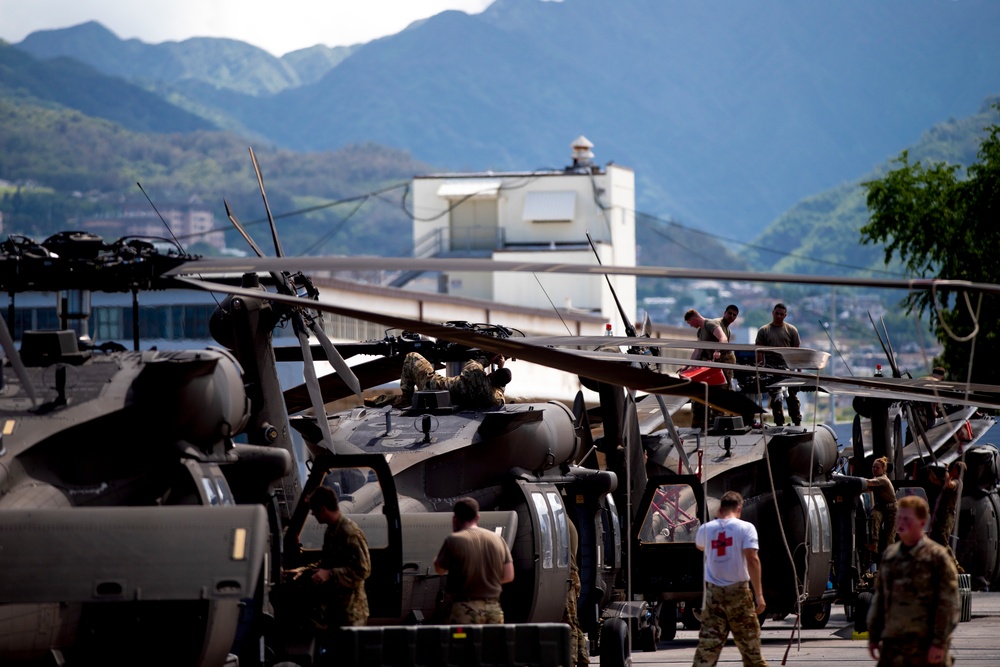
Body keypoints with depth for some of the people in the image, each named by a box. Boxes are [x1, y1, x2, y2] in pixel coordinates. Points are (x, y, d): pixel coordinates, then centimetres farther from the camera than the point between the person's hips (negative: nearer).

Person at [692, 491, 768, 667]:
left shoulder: (706, 529, 7)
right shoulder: (745, 528, -6)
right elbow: (752, 559, -15)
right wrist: (759, 595, -16)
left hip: (713, 591, 3)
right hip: (738, 591, -3)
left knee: (707, 644, 1)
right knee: (750, 646, 8)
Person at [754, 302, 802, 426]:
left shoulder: (791, 330, 9)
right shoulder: (764, 331, 8)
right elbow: (758, 351, 5)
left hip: (788, 367, 0)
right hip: (771, 367, 1)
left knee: (792, 396, -3)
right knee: (775, 398, 2)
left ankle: (797, 421, 1)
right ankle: (779, 423, 6)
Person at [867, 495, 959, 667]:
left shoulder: (937, 556, -6)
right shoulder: (889, 555, 12)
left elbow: (949, 603, -10)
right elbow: (879, 599, 18)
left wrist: (939, 643, -15)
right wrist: (874, 636, 15)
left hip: (926, 645, -6)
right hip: (893, 643, 6)